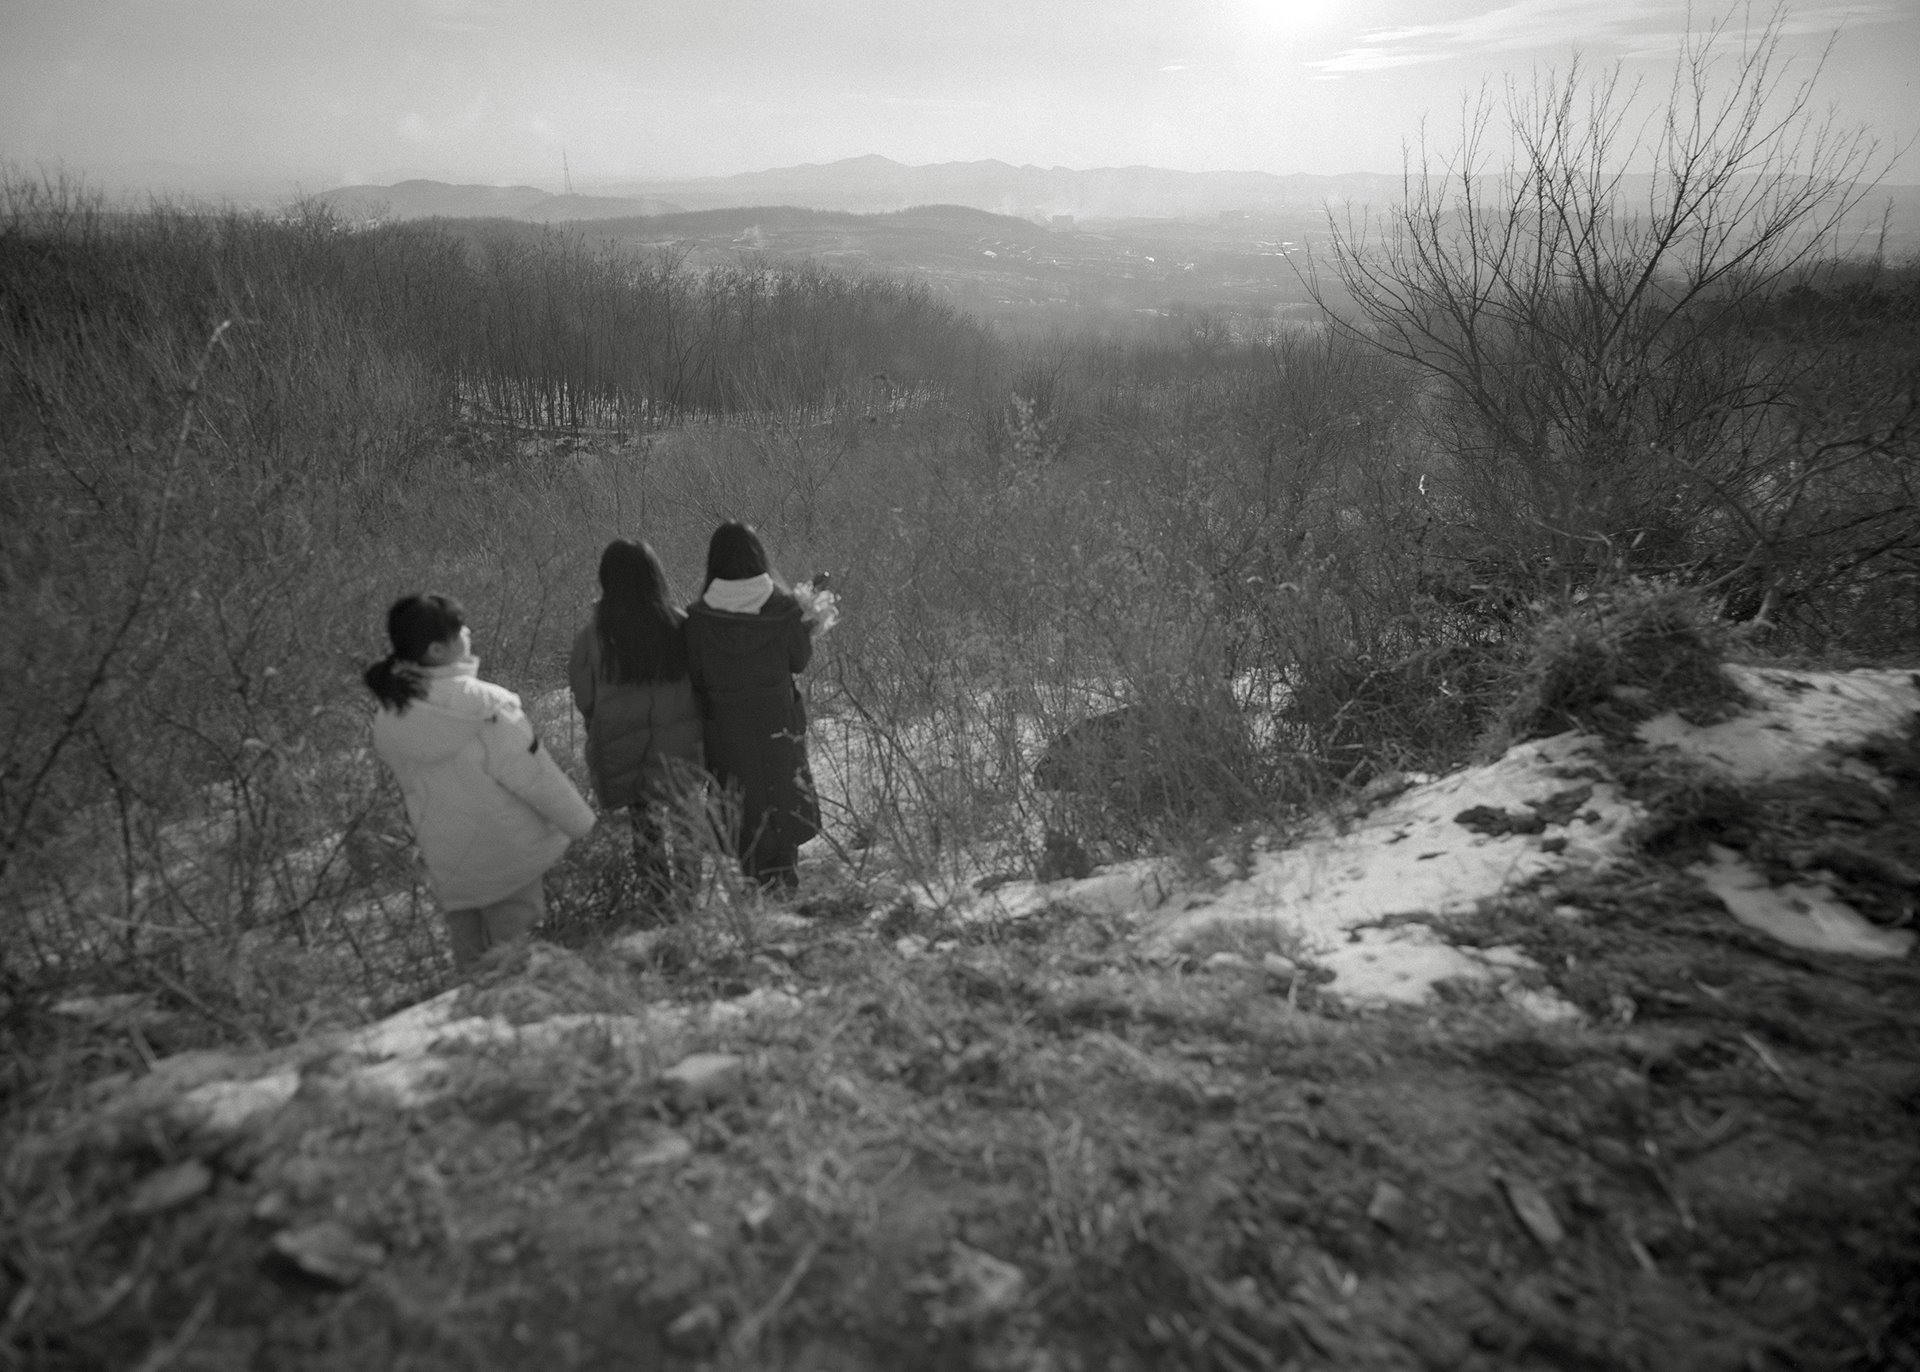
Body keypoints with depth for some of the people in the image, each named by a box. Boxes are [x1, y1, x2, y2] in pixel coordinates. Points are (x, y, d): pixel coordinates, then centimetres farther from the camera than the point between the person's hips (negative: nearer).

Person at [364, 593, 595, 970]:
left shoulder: (388, 717, -8)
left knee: (471, 958, 24)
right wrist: (581, 822, -7)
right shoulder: (484, 706, -28)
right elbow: (535, 776, -21)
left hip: (446, 861, 6)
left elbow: (413, 782, 4)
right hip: (505, 854, -6)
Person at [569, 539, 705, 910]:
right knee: (686, 827, 17)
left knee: (645, 829, 19)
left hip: (623, 752, 0)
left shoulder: (593, 637, -13)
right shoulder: (680, 626, -13)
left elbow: (584, 701, -2)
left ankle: (658, 901, 28)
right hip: (680, 748, 0)